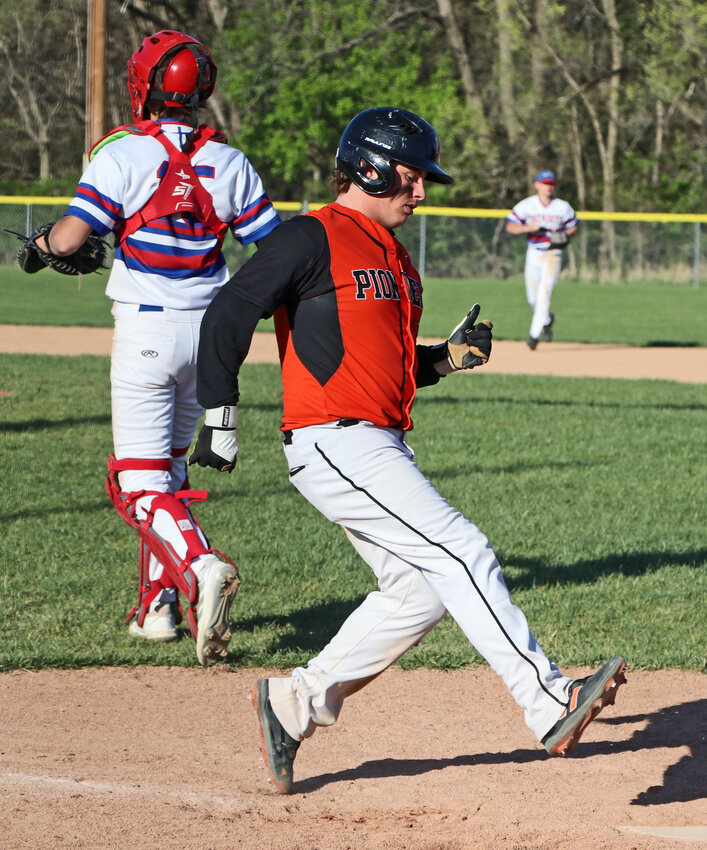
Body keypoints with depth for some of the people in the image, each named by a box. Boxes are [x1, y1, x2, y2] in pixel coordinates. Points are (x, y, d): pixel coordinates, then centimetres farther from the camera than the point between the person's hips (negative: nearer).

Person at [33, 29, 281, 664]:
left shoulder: (124, 153, -10)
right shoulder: (229, 163, 2)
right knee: (171, 465, 21)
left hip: (145, 329, -5)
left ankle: (199, 566, -30)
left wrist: (44, 244, 6)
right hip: (209, 331, 5)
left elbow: (71, 236, -16)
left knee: (141, 482, -3)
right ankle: (158, 605, 21)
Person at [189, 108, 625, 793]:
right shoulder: (313, 239, -8)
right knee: (461, 553, -17)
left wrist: (450, 357, 8)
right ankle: (549, 705, -21)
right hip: (334, 445, -10)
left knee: (418, 592, 7)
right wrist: (220, 421, -13)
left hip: (381, 449, 10)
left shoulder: (392, 257, 21)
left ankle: (295, 703, 17)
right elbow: (226, 318, -11)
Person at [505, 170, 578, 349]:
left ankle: (534, 334, -17)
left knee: (544, 292, -17)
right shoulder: (526, 205, -2)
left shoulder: (563, 207, 1)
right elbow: (510, 227, -5)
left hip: (553, 255, -2)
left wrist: (565, 236, -10)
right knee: (533, 297, 9)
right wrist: (528, 228, -22)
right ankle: (547, 319, 40)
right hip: (533, 254, 2)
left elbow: (573, 227, 13)